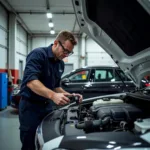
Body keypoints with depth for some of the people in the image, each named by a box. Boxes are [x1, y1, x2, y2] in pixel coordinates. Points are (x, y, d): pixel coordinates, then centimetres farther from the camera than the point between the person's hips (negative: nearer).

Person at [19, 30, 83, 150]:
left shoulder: (61, 64, 10)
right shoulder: (38, 54, -16)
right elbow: (31, 81, -30)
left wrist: (70, 95, 1)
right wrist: (53, 95, -41)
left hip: (47, 106, 8)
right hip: (30, 106, -7)